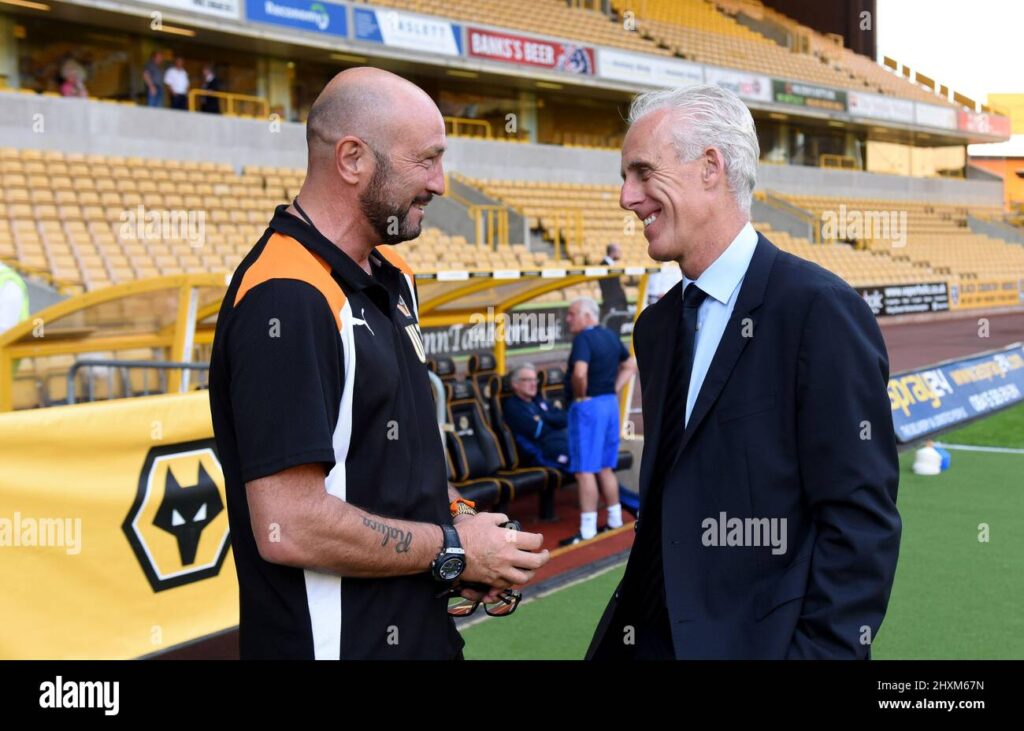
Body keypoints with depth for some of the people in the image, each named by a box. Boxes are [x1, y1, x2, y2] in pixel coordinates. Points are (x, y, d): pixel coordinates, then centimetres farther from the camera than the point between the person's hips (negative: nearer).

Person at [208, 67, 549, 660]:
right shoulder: (285, 300, -21)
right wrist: (451, 549, -14)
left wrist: (457, 514, 1)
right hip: (335, 639, -8)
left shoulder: (392, 279, 8)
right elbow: (288, 528, -25)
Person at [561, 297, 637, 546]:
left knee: (585, 470, -5)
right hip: (610, 404, 9)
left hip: (588, 406, -9)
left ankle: (588, 530, -5)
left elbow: (579, 373, -30)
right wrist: (614, 389, 15)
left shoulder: (583, 339, -15)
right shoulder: (610, 336, 12)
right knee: (605, 467, 17)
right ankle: (615, 520, 23)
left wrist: (580, 395, -13)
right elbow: (631, 365, 23)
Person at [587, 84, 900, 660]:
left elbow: (862, 520, -16)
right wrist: (632, 620, 6)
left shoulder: (820, 309, -14)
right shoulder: (656, 327, 9)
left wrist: (821, 649, -19)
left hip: (757, 639, -6)